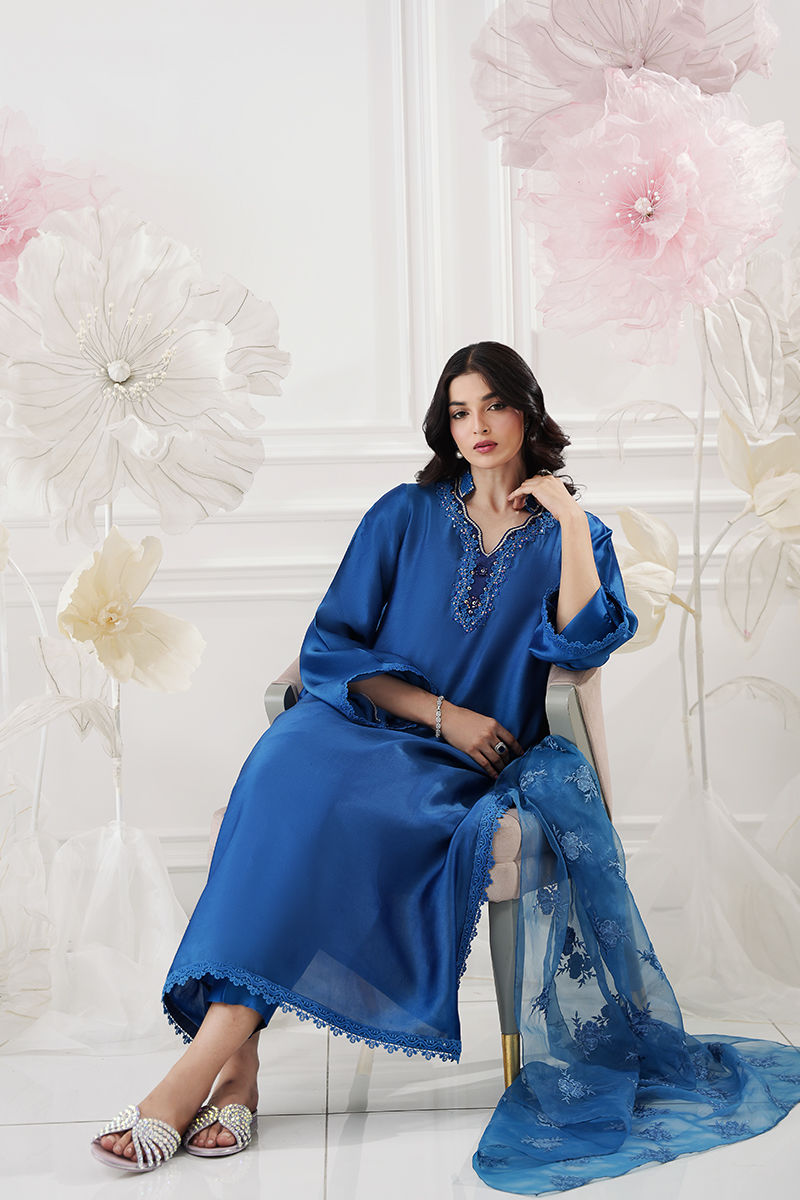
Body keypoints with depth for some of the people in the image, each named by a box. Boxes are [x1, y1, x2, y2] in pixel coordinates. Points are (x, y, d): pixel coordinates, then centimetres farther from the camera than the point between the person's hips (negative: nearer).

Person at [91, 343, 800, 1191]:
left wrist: (570, 518, -8)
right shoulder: (406, 516, 12)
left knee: (330, 807, -33)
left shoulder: (568, 536, 13)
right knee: (291, 765, -34)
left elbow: (582, 645, -6)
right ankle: (237, 1064, -36)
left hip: (476, 768, -1)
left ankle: (204, 1064, -33)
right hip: (371, 731, 2)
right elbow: (331, 646, 5)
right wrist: (442, 713, -6)